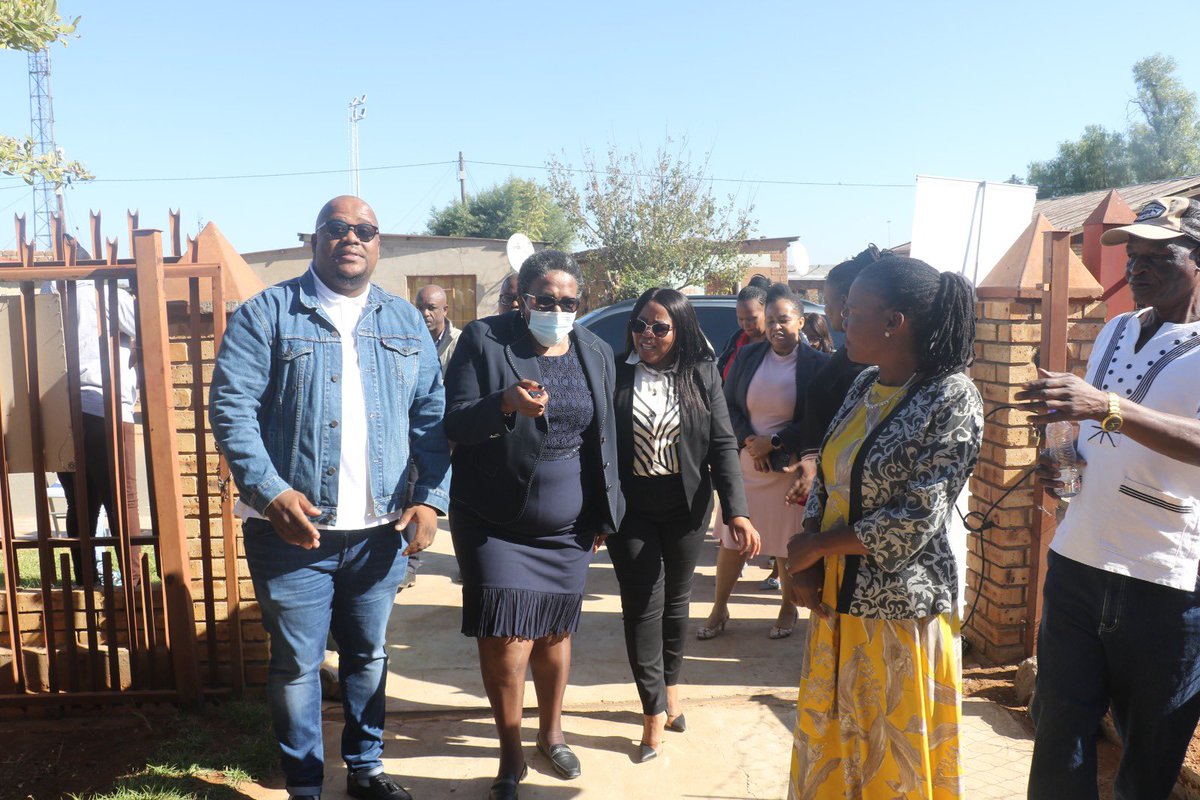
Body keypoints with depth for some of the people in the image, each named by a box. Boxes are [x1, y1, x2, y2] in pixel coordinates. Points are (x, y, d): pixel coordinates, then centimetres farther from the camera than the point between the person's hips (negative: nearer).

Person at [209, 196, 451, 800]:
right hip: (292, 528, -3)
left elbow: (432, 415, 6)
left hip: (380, 530, 4)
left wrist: (431, 498, -5)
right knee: (296, 663, 9)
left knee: (368, 655, 18)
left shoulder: (405, 322, 9)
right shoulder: (268, 313, -2)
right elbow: (230, 406, -9)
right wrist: (272, 493, -20)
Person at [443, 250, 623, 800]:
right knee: (506, 638, -5)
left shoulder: (596, 352, 5)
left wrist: (604, 513, 11)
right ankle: (511, 754, 18)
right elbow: (452, 424, -12)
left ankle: (552, 732, 37)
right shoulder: (484, 340, -8)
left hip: (567, 525, 3)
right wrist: (505, 403, -31)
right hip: (495, 523, -3)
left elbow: (604, 438, 11)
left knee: (555, 632, 13)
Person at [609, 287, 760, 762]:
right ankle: (655, 712, 14)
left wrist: (737, 511, -14)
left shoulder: (702, 375, -3)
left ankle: (669, 687, 39)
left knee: (676, 597, 17)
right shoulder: (615, 373, -6)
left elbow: (723, 445, -5)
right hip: (630, 507, -2)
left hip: (686, 506, 2)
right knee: (643, 603, 0)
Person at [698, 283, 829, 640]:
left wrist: (772, 444, -14)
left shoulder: (817, 364, -8)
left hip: (788, 466, -3)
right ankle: (719, 608, 23)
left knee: (788, 543, 8)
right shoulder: (748, 356, 3)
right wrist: (748, 440, -12)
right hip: (744, 462, 3)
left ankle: (788, 609, 29)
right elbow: (727, 405, 3)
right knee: (732, 538, 9)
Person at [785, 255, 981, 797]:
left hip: (899, 608, -6)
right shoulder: (865, 385, 5)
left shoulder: (951, 397, -16)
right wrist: (805, 568, -5)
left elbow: (915, 522, -20)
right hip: (836, 598, 7)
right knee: (829, 747, 18)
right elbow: (826, 479, 9)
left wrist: (814, 546, -11)